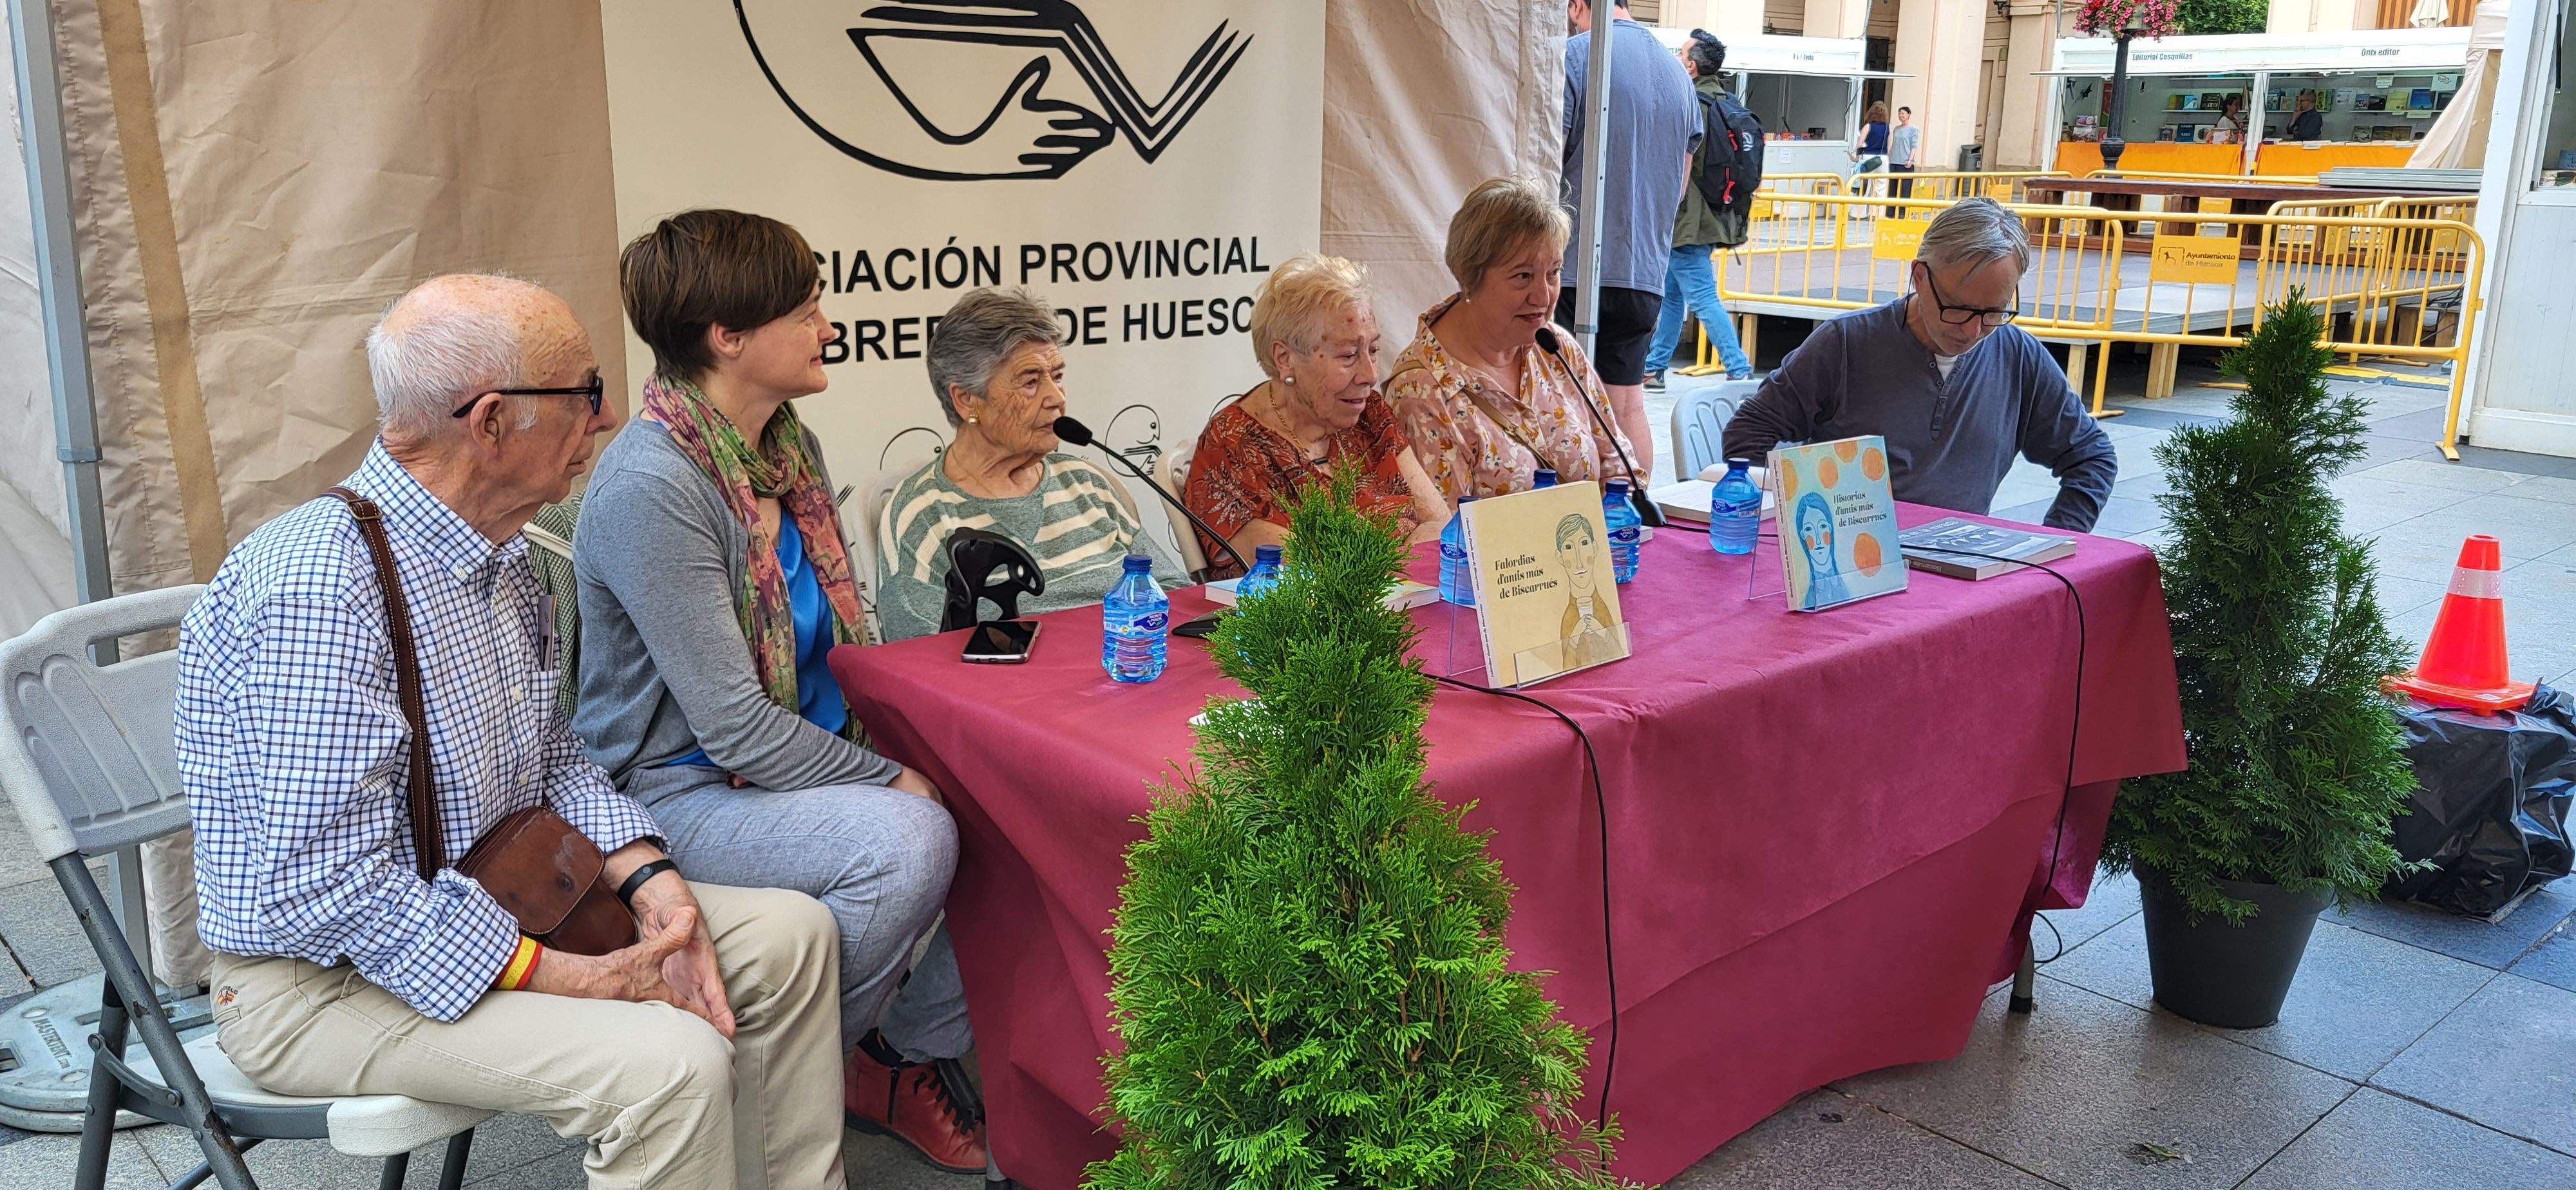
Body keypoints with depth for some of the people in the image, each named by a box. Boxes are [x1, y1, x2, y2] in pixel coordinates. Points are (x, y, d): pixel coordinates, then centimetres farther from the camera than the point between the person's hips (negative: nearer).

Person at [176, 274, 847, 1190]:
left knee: (791, 934, 2)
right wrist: (573, 981, -26)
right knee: (672, 1062, -28)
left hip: (490, 904, 9)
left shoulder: (502, 563, 4)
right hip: (325, 976, -9)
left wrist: (647, 877, -5)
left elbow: (552, 760, 13)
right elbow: (328, 888, -28)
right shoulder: (319, 588, -26)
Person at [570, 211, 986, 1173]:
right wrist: (895, 780, -20)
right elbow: (736, 727, -24)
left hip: (815, 746, 8)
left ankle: (915, 1052, 6)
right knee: (908, 840, -31)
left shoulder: (790, 446, 5)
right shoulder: (649, 489, -23)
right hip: (684, 790, -8)